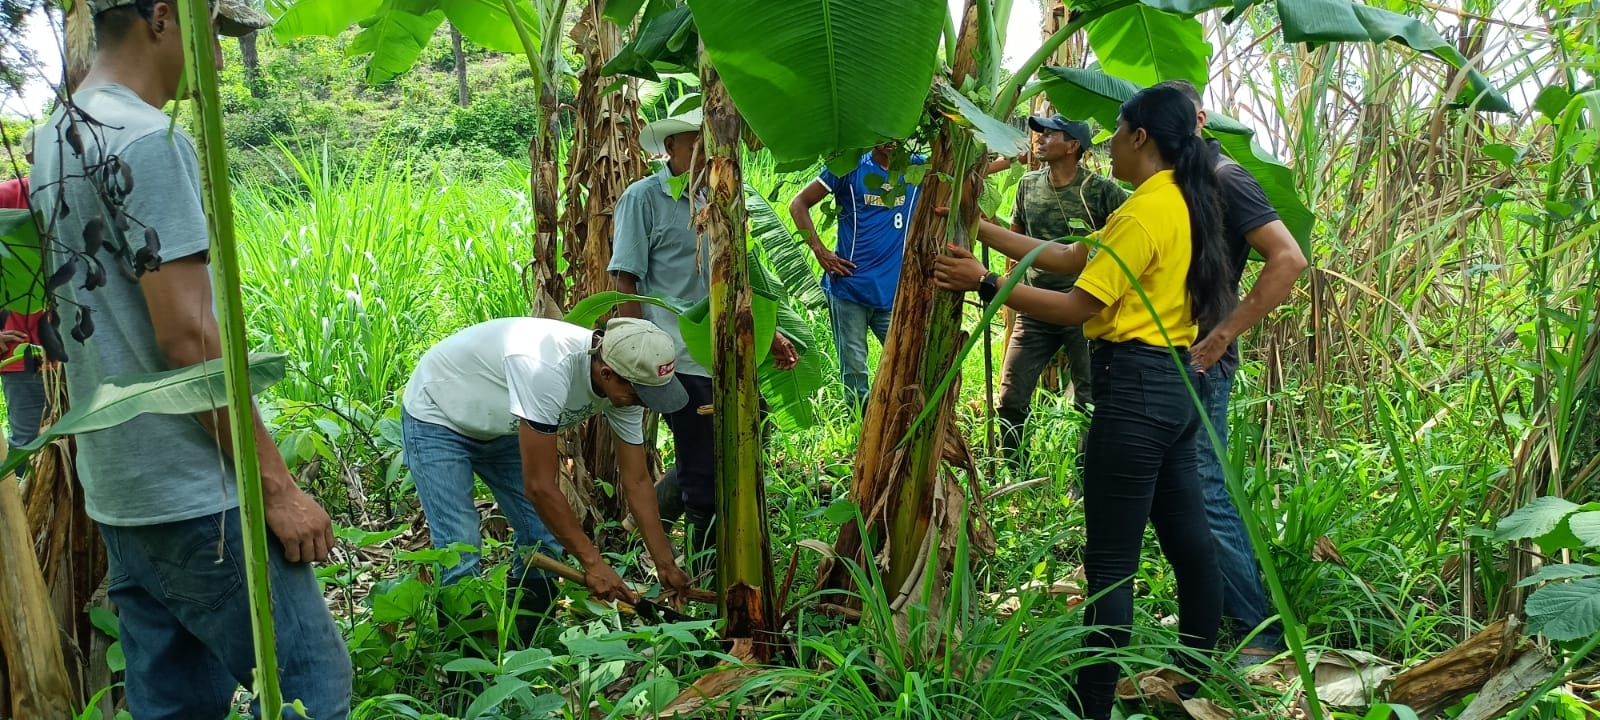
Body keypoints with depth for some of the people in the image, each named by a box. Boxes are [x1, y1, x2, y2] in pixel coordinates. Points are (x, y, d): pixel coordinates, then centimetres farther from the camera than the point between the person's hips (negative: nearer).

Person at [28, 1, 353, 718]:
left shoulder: (50, 142, 14)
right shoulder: (149, 139, -15)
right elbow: (188, 334, -20)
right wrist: (276, 485, -15)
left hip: (114, 490, 10)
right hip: (193, 496, -9)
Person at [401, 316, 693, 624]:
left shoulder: (624, 383, -18)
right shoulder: (546, 368, -43)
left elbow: (637, 482, -7)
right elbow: (539, 486, -36)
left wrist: (665, 563, -8)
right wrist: (592, 561, -29)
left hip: (500, 427, 7)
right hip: (437, 420, -7)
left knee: (544, 537, 0)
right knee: (460, 554, -16)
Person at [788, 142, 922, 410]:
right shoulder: (851, 167, 2)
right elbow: (799, 204, 4)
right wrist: (820, 252, -5)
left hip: (894, 291, 2)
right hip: (849, 286, -2)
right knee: (854, 368, 2)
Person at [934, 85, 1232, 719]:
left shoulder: (1144, 212, -15)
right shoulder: (1182, 203, 15)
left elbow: (1076, 307, -17)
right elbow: (1069, 257, 14)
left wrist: (985, 283, -15)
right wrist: (983, 228, 14)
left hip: (1134, 389, -10)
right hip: (1177, 385, 10)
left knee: (1110, 561, -5)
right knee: (1187, 540, 16)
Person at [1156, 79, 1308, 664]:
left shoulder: (1225, 180, -10)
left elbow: (1288, 259, -20)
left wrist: (1224, 334, -21)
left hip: (1196, 364, -9)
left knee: (1205, 499, -7)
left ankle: (1260, 632, 4)